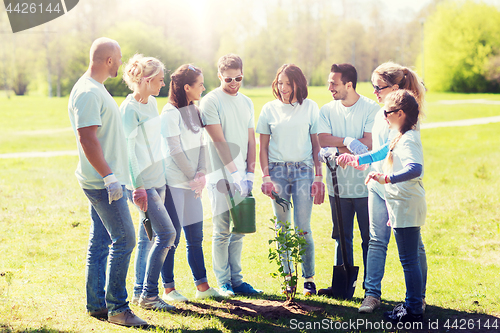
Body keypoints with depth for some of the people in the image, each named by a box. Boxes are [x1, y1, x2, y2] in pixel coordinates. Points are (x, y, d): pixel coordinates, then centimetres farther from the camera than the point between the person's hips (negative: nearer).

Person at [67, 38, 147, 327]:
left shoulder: (96, 89, 17)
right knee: (124, 240, -8)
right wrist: (109, 176, -23)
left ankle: (96, 304, 19)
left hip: (105, 180, 10)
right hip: (103, 181, -10)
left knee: (100, 242, 12)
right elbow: (87, 138, -23)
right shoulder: (87, 92, -16)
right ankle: (117, 307, -2)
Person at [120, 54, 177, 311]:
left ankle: (139, 293, 17)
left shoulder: (152, 102, 12)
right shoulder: (129, 109, -13)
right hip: (142, 182, -8)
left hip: (157, 179, 8)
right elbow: (128, 150, -15)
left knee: (147, 237, 10)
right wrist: (138, 187, -18)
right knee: (166, 233, -11)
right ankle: (149, 295, -3)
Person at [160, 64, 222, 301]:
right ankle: (168, 288, 9)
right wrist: (194, 177, -9)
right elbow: (175, 151, -13)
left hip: (192, 183, 7)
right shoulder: (170, 113, -11)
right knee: (172, 237, -1)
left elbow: (200, 145, 11)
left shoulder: (194, 111, 14)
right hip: (174, 182, -7)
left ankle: (202, 286, 17)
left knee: (195, 236, 10)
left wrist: (201, 174, -3)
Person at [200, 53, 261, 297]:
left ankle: (236, 279, 17)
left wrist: (249, 174, 3)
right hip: (220, 175, -5)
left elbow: (250, 141, 13)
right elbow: (219, 141, -11)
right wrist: (235, 173, -15)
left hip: (241, 178, 6)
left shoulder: (247, 102, 14)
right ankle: (223, 282, 8)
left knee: (239, 231, 9)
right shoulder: (211, 101, -5)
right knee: (222, 232, -1)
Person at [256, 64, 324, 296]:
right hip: (278, 170, 1)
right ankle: (287, 276, 16)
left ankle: (309, 277, 7)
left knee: (303, 228, -5)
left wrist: (319, 176, 2)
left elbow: (316, 144, 7)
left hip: (303, 170, -1)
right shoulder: (270, 109, 7)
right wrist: (266, 176, -2)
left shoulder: (310, 107, 6)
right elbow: (263, 146, 8)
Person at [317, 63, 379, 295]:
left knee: (369, 238, 2)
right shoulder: (327, 110, 7)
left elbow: (368, 143, -14)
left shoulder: (371, 108, -5)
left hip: (364, 184, -3)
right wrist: (348, 141, -21)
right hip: (338, 185, 4)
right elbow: (323, 139, -6)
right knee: (342, 237, 10)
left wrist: (336, 147, -11)